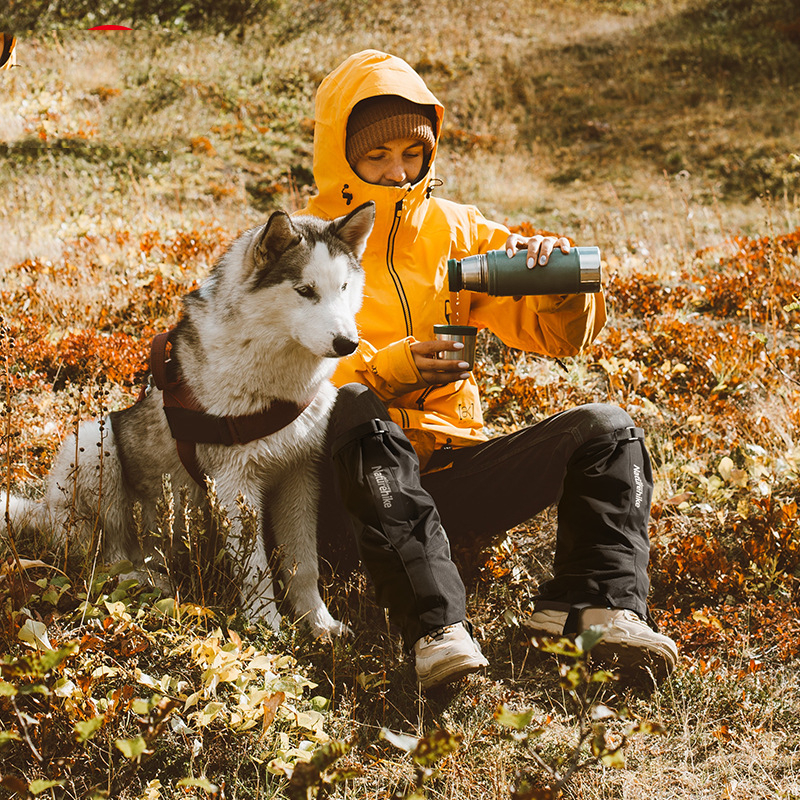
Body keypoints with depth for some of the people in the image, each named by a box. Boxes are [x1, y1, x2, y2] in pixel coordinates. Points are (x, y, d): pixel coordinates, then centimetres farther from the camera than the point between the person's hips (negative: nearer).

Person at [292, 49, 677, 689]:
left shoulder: (453, 230, 14)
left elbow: (559, 335, 10)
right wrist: (385, 369, -23)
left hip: (450, 475, 4)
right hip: (354, 491, -4)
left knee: (607, 429, -12)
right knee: (355, 412, -36)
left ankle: (595, 603, -32)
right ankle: (437, 626, -48)